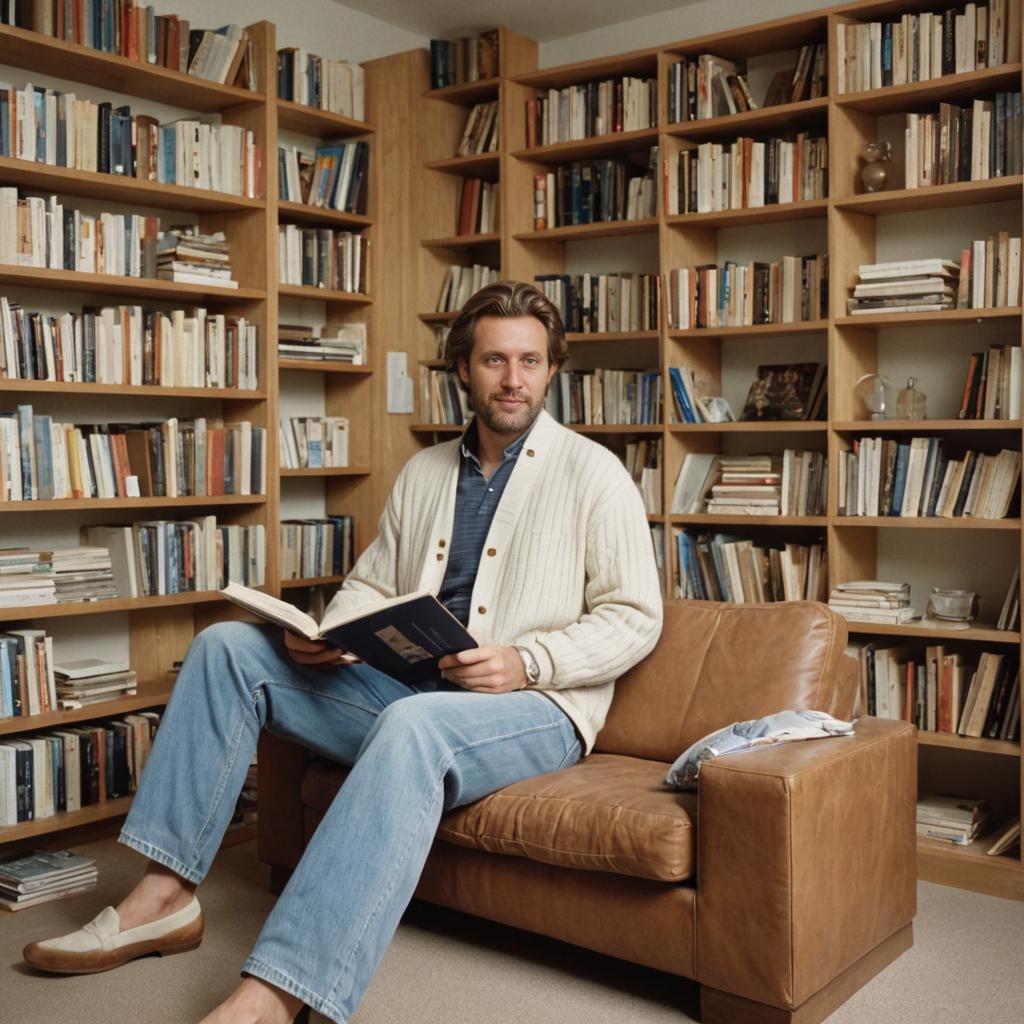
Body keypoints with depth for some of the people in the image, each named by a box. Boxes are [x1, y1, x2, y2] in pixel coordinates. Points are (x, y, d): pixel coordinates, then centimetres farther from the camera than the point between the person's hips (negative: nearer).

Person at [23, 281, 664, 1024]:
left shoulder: (592, 473, -2)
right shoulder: (424, 473, 15)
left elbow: (635, 619, -6)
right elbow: (371, 585, 18)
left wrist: (525, 661, -20)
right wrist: (324, 637, -5)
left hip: (537, 706, -6)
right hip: (405, 688, 6)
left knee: (411, 728, -40)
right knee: (228, 647, -6)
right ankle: (166, 895, -9)